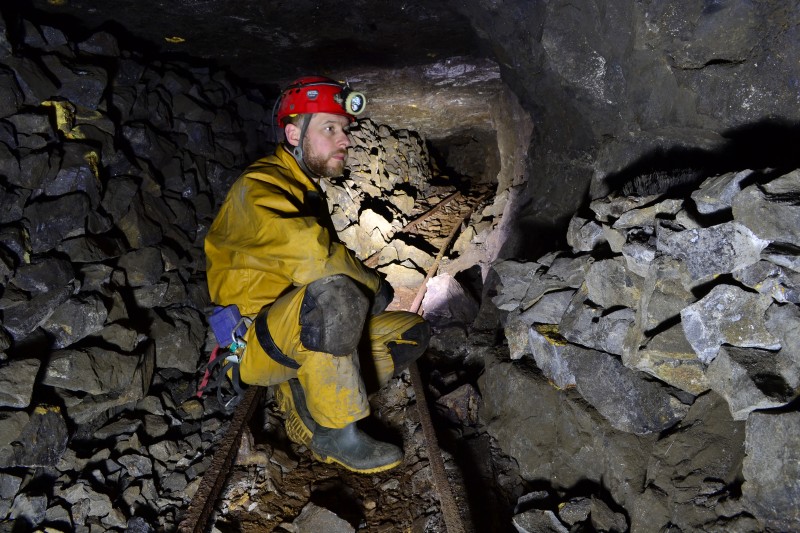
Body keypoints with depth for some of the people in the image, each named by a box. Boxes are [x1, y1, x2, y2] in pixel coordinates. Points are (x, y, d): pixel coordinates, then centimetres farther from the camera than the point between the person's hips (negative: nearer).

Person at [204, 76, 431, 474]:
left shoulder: (307, 190, 15)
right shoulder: (259, 190, -16)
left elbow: (326, 259, 13)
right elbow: (313, 255, -31)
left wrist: (367, 289, -6)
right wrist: (374, 286, -15)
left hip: (305, 337, 9)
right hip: (254, 347, -9)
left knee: (413, 332, 4)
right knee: (334, 293, -38)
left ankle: (305, 407, -2)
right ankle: (335, 433, -20)